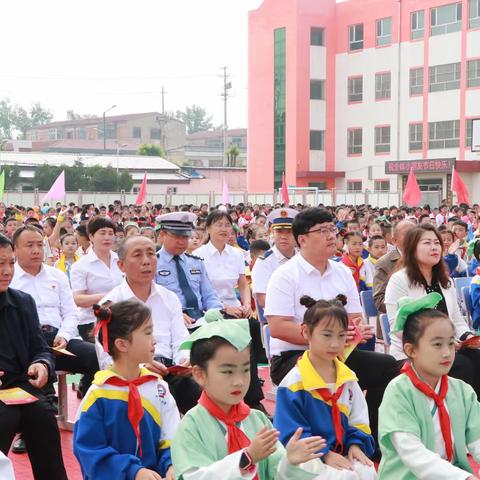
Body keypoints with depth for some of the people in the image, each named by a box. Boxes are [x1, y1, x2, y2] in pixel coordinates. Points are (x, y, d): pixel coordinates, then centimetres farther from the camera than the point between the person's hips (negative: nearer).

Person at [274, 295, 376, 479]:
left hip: (343, 454, 5)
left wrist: (356, 443, -6)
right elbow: (291, 433, -11)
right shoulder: (295, 382, -10)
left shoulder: (348, 378, 9)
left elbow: (359, 419, 14)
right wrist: (324, 454, -19)